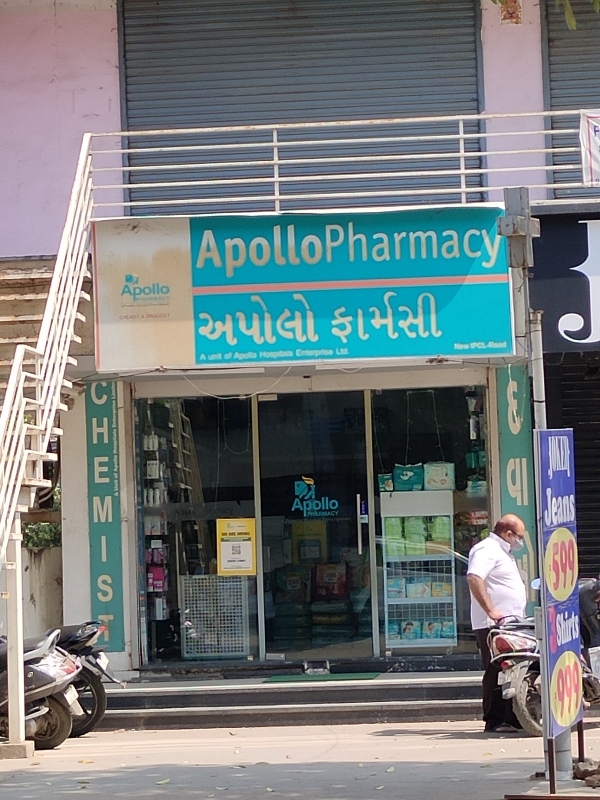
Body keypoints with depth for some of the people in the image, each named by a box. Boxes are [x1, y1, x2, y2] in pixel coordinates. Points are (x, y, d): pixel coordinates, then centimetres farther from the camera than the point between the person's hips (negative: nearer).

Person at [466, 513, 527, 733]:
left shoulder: (503, 553, 23)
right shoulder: (486, 550, -11)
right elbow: (474, 578, -27)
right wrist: (491, 611, -29)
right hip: (493, 625, -10)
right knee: (497, 673, -9)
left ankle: (512, 718, 15)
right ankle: (494, 721, -7)